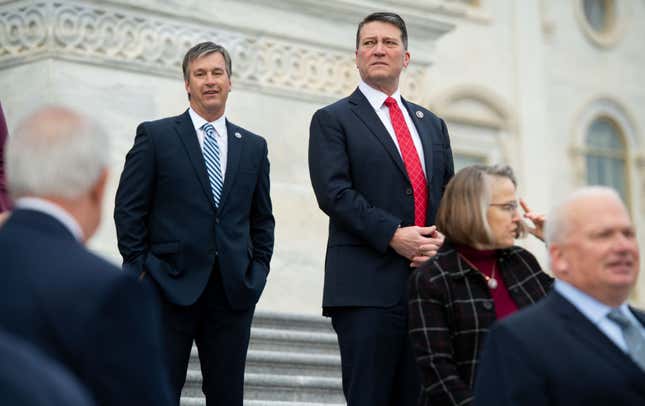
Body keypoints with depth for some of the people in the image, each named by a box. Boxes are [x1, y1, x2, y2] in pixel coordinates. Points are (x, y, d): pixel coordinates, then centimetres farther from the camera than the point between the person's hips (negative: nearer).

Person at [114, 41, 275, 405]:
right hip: (171, 286, -3)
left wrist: (258, 270, 7)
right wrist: (140, 269, -4)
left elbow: (263, 218, 18)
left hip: (234, 290, 3)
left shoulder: (253, 146, 14)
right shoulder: (156, 136, 3)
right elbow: (129, 209, 1)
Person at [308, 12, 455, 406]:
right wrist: (393, 235, -17)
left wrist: (442, 237, -4)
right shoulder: (333, 120, 5)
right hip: (368, 286, -5)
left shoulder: (432, 124, 21)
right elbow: (333, 192, -8)